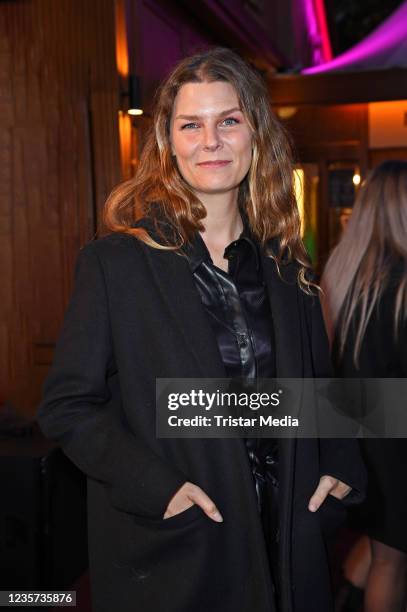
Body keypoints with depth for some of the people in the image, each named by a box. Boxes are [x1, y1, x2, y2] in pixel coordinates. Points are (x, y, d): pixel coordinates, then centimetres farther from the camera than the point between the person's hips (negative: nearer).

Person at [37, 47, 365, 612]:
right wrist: (155, 485, -21)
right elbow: (67, 406, -10)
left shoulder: (285, 264, 4)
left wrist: (340, 468, 0)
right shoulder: (116, 261, -10)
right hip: (167, 551, -4)